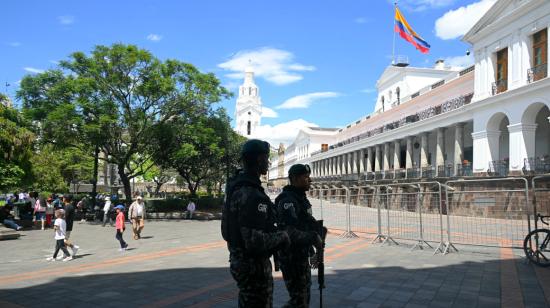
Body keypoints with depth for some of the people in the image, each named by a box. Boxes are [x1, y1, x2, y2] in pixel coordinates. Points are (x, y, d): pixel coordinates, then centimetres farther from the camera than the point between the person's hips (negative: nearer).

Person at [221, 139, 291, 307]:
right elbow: (255, 241, -29)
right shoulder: (251, 195, -24)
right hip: (253, 265, -10)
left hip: (240, 261, 10)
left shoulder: (236, 188, 7)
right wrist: (281, 236, -12)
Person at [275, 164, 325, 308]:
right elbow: (289, 233, -29)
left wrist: (316, 232, 6)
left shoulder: (300, 198, 11)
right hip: (292, 258, -10)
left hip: (301, 256, 10)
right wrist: (314, 238, -21)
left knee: (305, 295, 21)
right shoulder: (288, 200, -20)